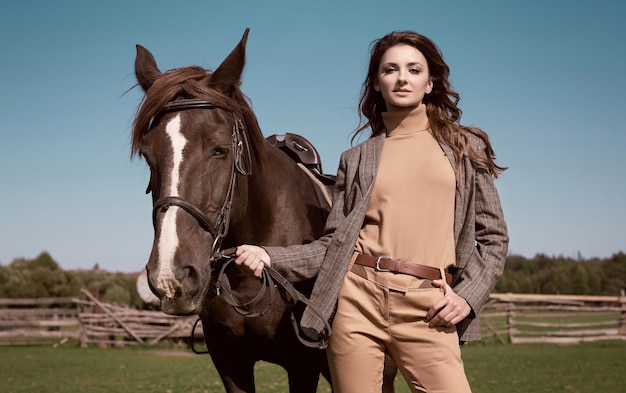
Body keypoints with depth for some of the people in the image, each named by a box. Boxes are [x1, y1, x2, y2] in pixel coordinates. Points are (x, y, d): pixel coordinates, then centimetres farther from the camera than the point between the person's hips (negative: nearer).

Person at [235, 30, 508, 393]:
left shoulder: (466, 146, 11)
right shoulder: (356, 160, 13)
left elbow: (494, 236, 11)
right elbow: (333, 244, 8)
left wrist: (468, 295, -3)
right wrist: (270, 257, -5)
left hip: (427, 311, -1)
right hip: (358, 299, 1)